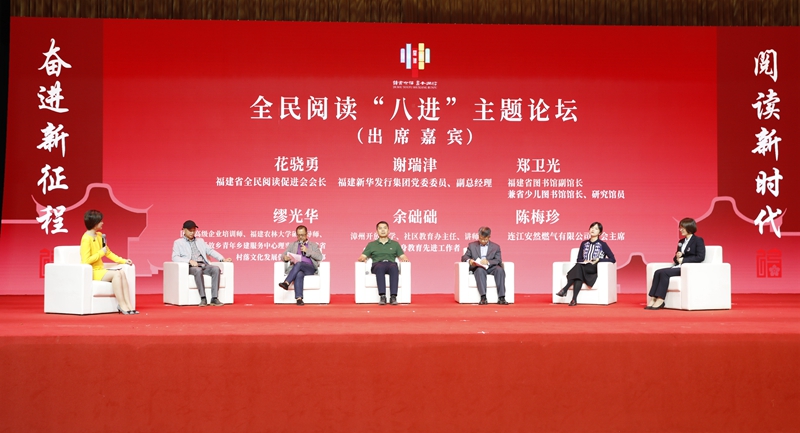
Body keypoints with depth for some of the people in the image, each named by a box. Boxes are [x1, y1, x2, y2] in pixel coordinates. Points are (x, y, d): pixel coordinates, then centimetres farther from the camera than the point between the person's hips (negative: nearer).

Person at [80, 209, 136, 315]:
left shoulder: (99, 235, 13)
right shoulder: (86, 239, -14)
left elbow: (109, 253, 21)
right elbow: (86, 261, -21)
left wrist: (123, 261, 11)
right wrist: (101, 252, -15)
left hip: (100, 270, 8)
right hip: (91, 273, -8)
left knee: (121, 272, -17)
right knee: (116, 274, -27)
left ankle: (128, 305, -24)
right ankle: (122, 306, -25)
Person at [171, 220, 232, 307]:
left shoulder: (200, 241, 29)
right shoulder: (178, 242, 14)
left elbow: (210, 251, 23)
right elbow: (175, 257, 0)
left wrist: (223, 259, 6)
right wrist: (189, 261, -16)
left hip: (204, 265, 4)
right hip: (191, 267, -4)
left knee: (216, 269, -28)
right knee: (198, 270, -39)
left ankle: (214, 298, -34)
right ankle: (203, 298, -39)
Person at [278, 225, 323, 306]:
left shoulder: (313, 245, 21)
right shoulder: (292, 245, 27)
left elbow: (319, 257, 6)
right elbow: (284, 255, 17)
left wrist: (307, 251, -4)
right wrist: (285, 258, -9)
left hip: (310, 269, -1)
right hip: (296, 269, 1)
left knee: (299, 264, -36)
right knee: (299, 274, -38)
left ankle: (286, 283, -45)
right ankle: (299, 298, -50)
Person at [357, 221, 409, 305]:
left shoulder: (395, 244, 25)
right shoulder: (371, 245, 23)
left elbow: (403, 257, 17)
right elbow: (362, 257, 14)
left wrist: (404, 259, -8)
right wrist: (362, 258, -11)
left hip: (391, 264, 1)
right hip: (377, 266, -1)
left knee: (394, 267, -39)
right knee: (380, 267, -40)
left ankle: (393, 297, -48)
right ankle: (382, 296, -49)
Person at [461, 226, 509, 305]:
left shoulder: (496, 247, 16)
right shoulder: (472, 245, 17)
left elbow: (498, 260, 4)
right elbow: (464, 257, 11)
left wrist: (488, 262, -17)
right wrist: (469, 260, -14)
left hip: (490, 268, 1)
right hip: (477, 268, -1)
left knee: (500, 270, -32)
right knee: (480, 270, -38)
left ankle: (501, 298, -36)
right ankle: (483, 298, -47)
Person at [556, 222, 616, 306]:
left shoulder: (602, 245, 8)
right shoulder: (584, 244, 20)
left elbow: (613, 259, 2)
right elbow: (579, 259, 19)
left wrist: (598, 260, -10)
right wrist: (584, 261, -5)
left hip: (595, 270, -3)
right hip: (584, 270, 3)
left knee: (579, 266, -35)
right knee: (578, 272, -37)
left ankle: (565, 289, -40)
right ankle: (574, 299, -47)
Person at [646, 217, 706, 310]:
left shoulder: (698, 240, -1)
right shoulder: (681, 242, 22)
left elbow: (700, 257, -13)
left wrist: (683, 260, -14)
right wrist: (677, 257, -1)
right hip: (678, 267, 8)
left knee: (664, 273, -28)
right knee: (658, 272, -18)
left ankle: (660, 301, -28)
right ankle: (652, 299, -26)